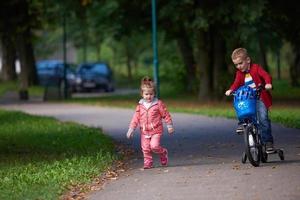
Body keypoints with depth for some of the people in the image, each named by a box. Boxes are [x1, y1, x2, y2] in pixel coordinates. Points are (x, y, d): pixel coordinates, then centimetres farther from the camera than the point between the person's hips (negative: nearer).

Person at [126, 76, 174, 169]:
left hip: (156, 130, -4)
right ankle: (148, 163, 14)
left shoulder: (158, 104, -5)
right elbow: (136, 118, 7)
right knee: (145, 148, 2)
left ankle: (163, 153, 11)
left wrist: (170, 126, 0)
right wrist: (131, 129, 2)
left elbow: (166, 115, 0)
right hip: (144, 131, 4)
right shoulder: (140, 105, 4)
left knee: (154, 145, -17)